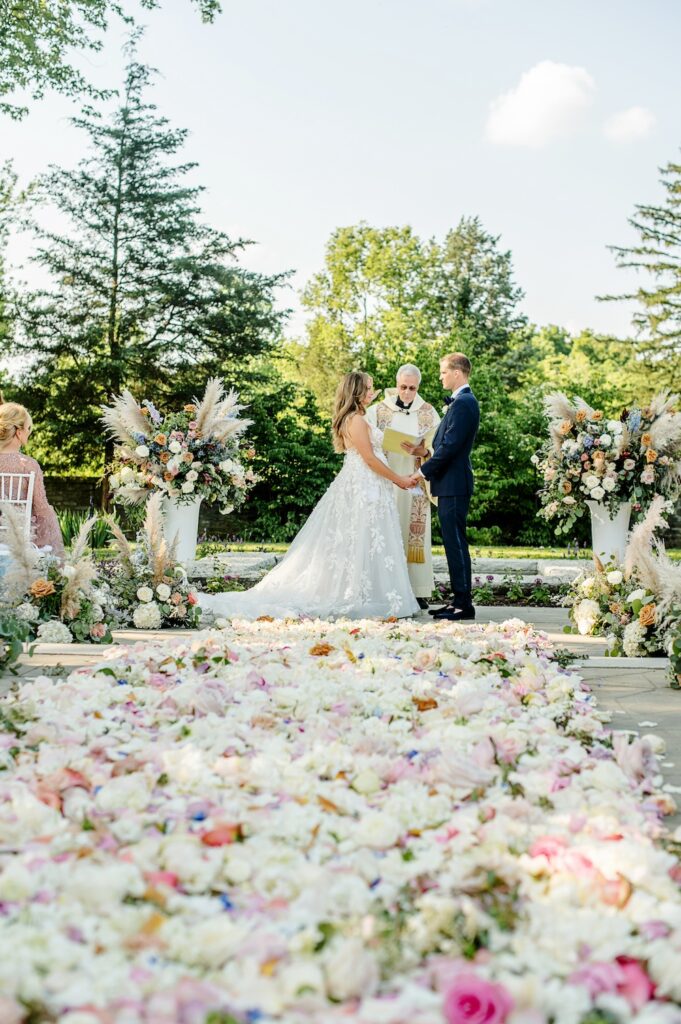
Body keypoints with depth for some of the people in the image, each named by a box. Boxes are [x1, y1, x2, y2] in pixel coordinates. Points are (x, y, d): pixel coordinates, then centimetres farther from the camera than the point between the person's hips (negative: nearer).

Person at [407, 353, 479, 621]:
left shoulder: (463, 403, -14)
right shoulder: (461, 401, 18)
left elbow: (450, 445, -20)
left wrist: (423, 471, -14)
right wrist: (426, 452, 10)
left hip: (454, 484, -10)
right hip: (450, 484, 10)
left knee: (456, 541, -7)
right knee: (453, 542, 12)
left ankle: (464, 604, -3)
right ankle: (459, 599, 17)